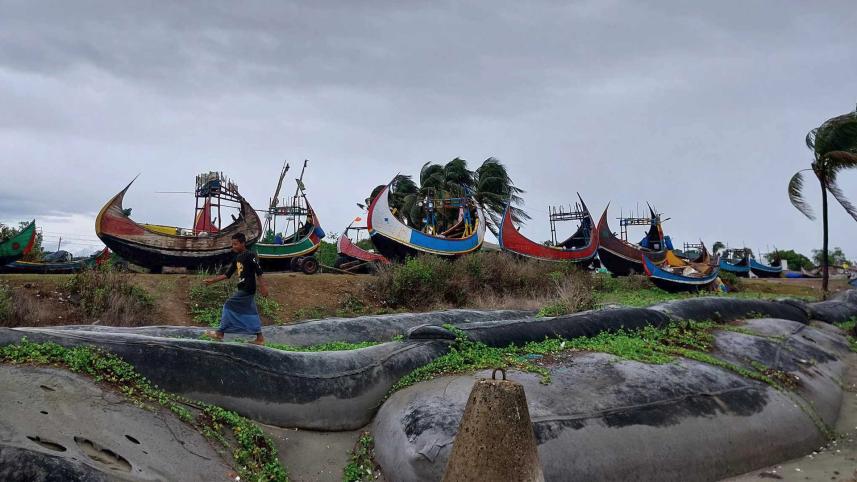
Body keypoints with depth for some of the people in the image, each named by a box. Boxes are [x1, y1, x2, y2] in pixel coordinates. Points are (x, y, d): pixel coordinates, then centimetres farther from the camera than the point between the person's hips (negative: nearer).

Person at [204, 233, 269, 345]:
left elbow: (259, 272, -17)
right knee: (250, 313, 8)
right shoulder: (237, 258, 14)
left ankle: (220, 333, 5)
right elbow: (227, 274, 16)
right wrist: (213, 280, 11)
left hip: (247, 290, -9)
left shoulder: (250, 256, -11)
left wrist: (263, 287, -22)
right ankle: (259, 338, 10)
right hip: (242, 289, 9)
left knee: (229, 307, -4)